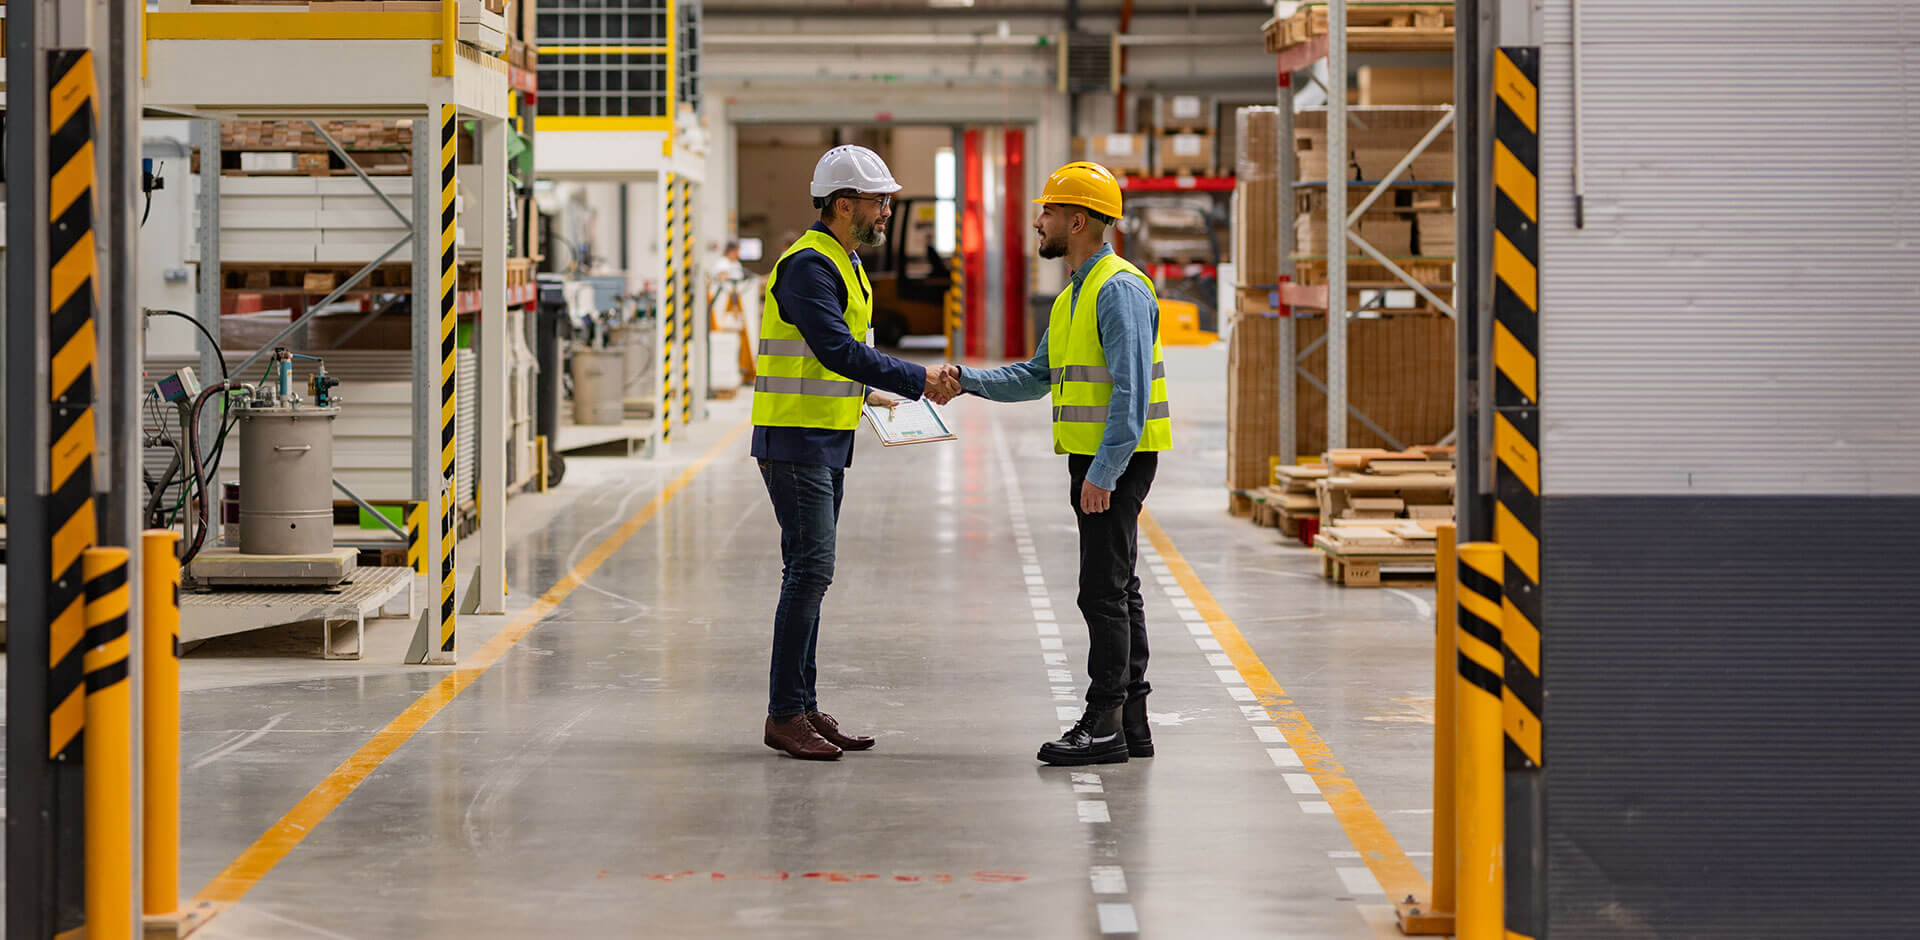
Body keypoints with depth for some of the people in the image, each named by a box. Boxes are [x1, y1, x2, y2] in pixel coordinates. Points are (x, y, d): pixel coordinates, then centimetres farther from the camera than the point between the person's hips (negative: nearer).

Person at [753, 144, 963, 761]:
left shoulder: (844, 264, 17)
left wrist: (866, 392, 12)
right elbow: (838, 350, -26)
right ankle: (785, 715, -9)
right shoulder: (809, 264, -16)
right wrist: (917, 380, -24)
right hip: (795, 440, -10)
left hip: (827, 441, 10)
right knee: (810, 569, -12)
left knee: (811, 572, 10)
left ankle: (802, 707, 14)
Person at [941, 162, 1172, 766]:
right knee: (1118, 590, 11)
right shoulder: (1076, 293, 17)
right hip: (1093, 460, 10)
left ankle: (1103, 725, -7)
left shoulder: (1120, 290, -15)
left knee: (1104, 591, -9)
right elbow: (1038, 376, 21)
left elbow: (1132, 389, -22)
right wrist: (967, 379, 8)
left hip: (1117, 462, -10)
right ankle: (1132, 722, 14)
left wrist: (1103, 472, -25)